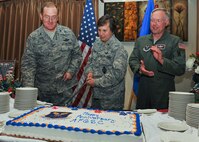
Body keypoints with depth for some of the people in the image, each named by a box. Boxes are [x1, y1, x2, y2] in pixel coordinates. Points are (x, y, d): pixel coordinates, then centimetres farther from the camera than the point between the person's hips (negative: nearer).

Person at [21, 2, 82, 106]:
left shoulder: (68, 34, -1)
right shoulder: (33, 38, -3)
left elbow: (77, 55, 7)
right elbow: (28, 64, -6)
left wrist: (71, 71, -7)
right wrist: (28, 89, -15)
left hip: (66, 88, 0)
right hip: (43, 90, 0)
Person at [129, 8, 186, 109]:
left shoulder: (175, 41, -1)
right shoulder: (141, 40, 12)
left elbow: (180, 69, -9)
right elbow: (132, 59, 9)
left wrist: (162, 60, -24)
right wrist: (139, 68, -12)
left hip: (164, 91, -3)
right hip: (143, 89, 3)